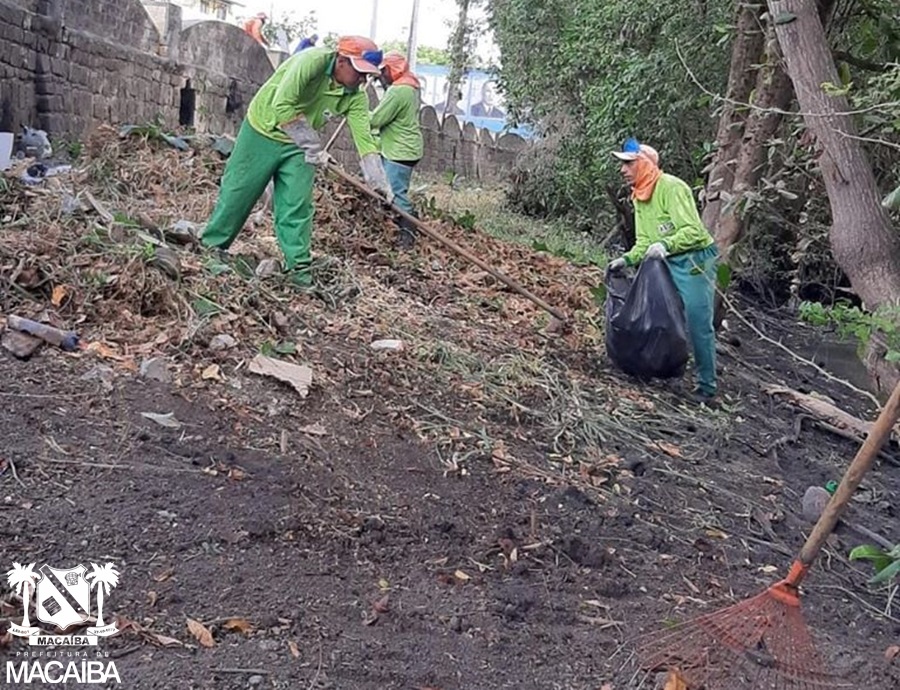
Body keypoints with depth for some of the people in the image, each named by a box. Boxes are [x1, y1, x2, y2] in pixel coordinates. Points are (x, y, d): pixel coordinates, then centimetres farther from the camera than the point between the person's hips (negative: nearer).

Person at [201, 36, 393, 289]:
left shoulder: (356, 96, -13)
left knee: (297, 206, -2)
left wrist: (380, 183, -22)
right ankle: (211, 245, 23)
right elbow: (282, 105, -35)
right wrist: (313, 146, -30)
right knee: (237, 192, 6)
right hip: (262, 132, -4)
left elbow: (364, 138, -14)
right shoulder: (312, 61, -30)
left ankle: (298, 266, 7)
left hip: (299, 146, 4)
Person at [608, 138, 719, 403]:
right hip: (667, 263, 9)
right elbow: (644, 241, 12)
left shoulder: (671, 187, -18)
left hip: (694, 260, -9)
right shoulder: (638, 197, 10)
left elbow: (694, 231, -24)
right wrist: (627, 259, -4)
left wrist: (665, 245, -38)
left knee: (698, 324, -7)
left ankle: (707, 386, 3)